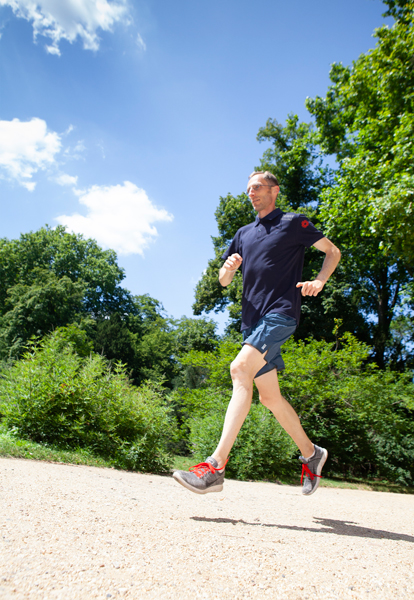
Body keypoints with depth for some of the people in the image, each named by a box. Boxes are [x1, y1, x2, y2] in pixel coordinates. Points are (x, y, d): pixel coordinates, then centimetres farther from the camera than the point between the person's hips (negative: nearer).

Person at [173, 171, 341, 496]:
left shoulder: (294, 223, 6)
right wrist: (228, 268, -4)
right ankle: (311, 453, 29)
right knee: (269, 396, 9)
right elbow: (224, 281, 20)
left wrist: (319, 281, -8)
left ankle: (216, 466, -28)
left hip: (280, 313, -7)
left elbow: (333, 251, 11)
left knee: (240, 369, -26)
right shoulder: (244, 233, 21)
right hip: (253, 319, 7)